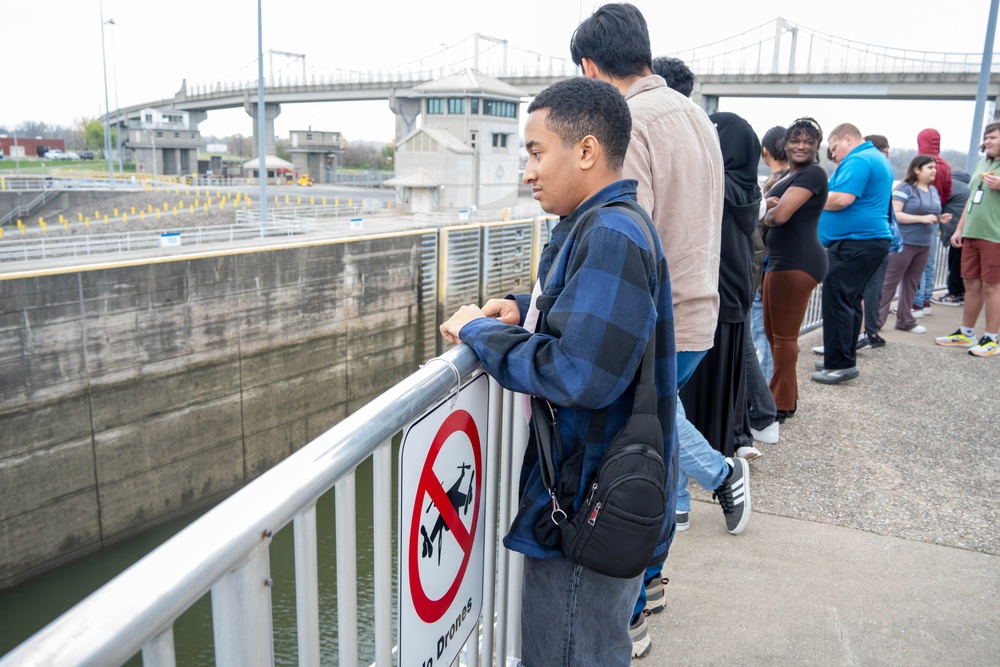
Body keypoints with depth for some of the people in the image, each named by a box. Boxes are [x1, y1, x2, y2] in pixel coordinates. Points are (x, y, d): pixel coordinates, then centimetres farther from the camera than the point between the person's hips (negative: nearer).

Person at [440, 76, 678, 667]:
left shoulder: (612, 236, -23)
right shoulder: (602, 225, 10)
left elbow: (578, 374, -31)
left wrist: (482, 332, -17)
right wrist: (522, 310, 4)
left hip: (589, 511, -10)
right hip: (592, 492, 10)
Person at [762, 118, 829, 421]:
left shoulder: (813, 173, -10)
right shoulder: (788, 177, 21)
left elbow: (779, 215, -19)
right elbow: (772, 207, 12)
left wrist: (768, 213, 2)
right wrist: (771, 205, -10)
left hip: (797, 262, -10)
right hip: (781, 260, 10)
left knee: (784, 336, -4)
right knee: (773, 332, 15)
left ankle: (781, 406, 5)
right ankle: (788, 396, 26)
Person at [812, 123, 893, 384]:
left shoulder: (858, 160, -12)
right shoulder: (878, 159, 22)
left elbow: (841, 199, -24)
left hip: (855, 243, -11)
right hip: (872, 239, 11)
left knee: (836, 302, -9)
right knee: (849, 302, 14)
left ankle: (840, 364, -7)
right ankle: (843, 358, 20)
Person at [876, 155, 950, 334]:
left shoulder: (933, 190, 14)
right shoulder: (905, 188, -10)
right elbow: (895, 214, -18)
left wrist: (939, 219, 3)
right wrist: (922, 219, -23)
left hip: (924, 244, 8)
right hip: (903, 242, -8)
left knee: (912, 282, 12)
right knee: (890, 281, -5)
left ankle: (905, 320, 20)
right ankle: (876, 320, -2)